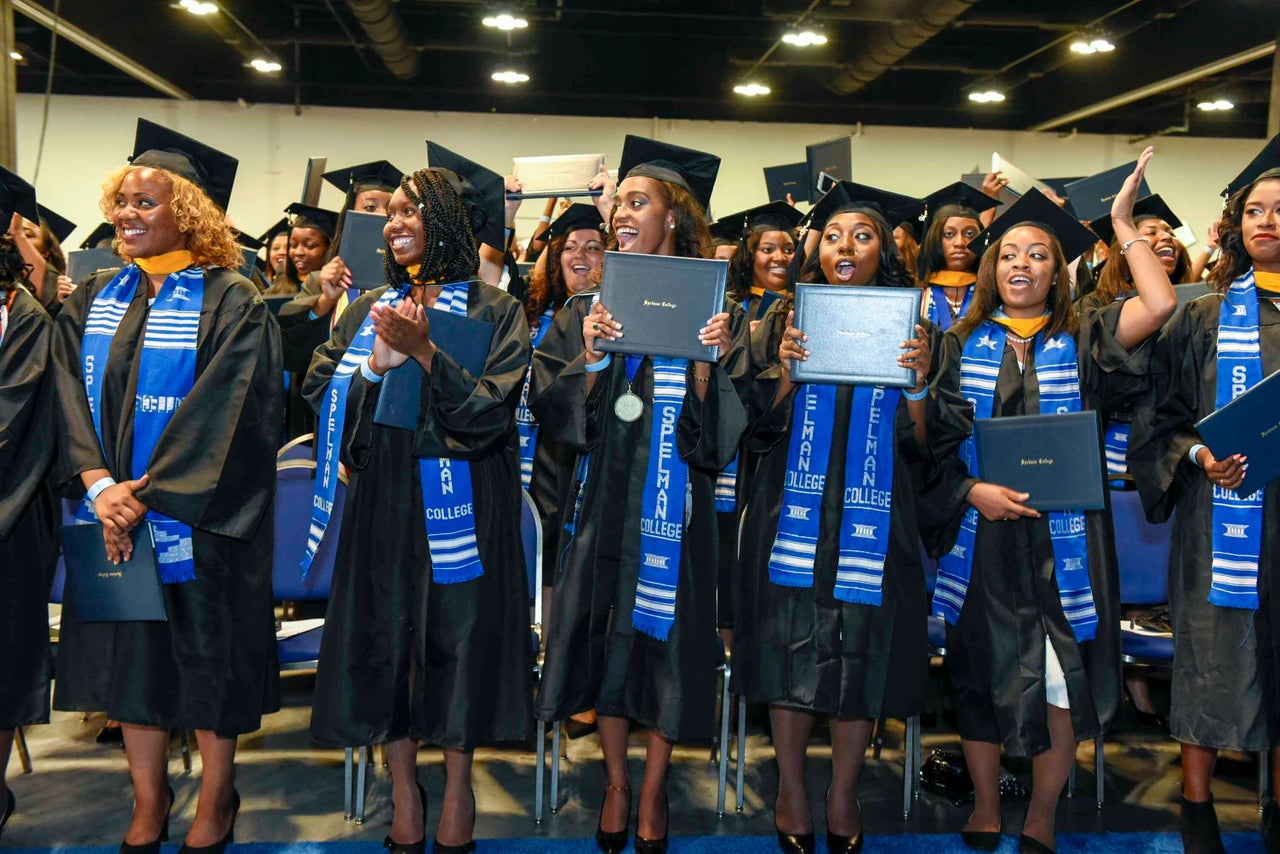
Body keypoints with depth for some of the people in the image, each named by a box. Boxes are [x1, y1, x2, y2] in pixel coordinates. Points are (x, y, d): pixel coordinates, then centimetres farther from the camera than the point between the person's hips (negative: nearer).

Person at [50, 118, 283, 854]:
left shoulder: (231, 303, -8)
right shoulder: (94, 300, 9)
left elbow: (218, 416, -16)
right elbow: (71, 398, 0)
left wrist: (147, 493, -18)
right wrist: (99, 484, -15)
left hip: (197, 516, -5)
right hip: (115, 515, 5)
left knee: (207, 653, 5)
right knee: (131, 651, 11)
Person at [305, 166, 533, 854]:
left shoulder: (493, 311, -1)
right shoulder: (369, 309, 11)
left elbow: (490, 410, -12)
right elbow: (320, 392, 2)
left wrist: (423, 351, -20)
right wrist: (378, 363, -14)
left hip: (461, 504, -3)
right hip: (382, 501, 4)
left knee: (458, 631, 3)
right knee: (386, 634, 6)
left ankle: (457, 784, 20)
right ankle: (403, 785, 20)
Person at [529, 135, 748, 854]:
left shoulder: (715, 313, -1)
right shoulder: (589, 312, 6)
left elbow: (720, 429, -7)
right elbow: (556, 411, -2)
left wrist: (705, 364, -22)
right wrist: (591, 356, -17)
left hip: (677, 500, -2)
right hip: (605, 498, 2)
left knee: (666, 636, 4)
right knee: (608, 635, 9)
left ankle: (653, 791, 23)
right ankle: (617, 782, 28)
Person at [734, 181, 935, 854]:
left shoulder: (908, 325, 5)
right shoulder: (787, 321, 6)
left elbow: (919, 445, 1)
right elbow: (763, 427, 2)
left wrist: (919, 380, -16)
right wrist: (786, 368, -14)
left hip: (873, 516, 0)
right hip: (793, 514, 0)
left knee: (858, 653, 3)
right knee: (792, 645, 2)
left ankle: (843, 797, 19)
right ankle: (791, 791, 18)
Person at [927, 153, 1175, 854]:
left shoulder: (1081, 342, 4)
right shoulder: (963, 343, 6)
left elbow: (1160, 304, -12)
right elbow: (936, 438, 3)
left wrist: (1122, 221, -6)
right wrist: (972, 490, -14)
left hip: (1061, 540, 0)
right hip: (981, 536, 1)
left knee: (1062, 683, 2)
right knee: (983, 676, 9)